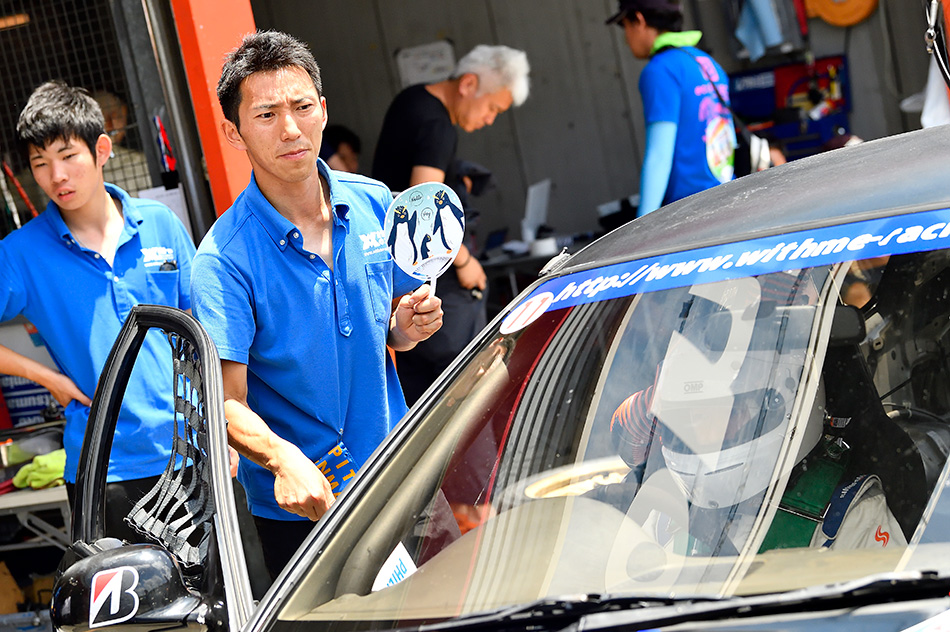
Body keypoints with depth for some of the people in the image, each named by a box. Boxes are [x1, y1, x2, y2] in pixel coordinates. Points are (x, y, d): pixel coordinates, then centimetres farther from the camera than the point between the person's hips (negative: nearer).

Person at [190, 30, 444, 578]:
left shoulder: (375, 205, 0)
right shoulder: (224, 259, -16)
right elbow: (228, 403, -22)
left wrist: (406, 328, -9)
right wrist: (283, 459, -41)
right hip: (298, 507, -4)